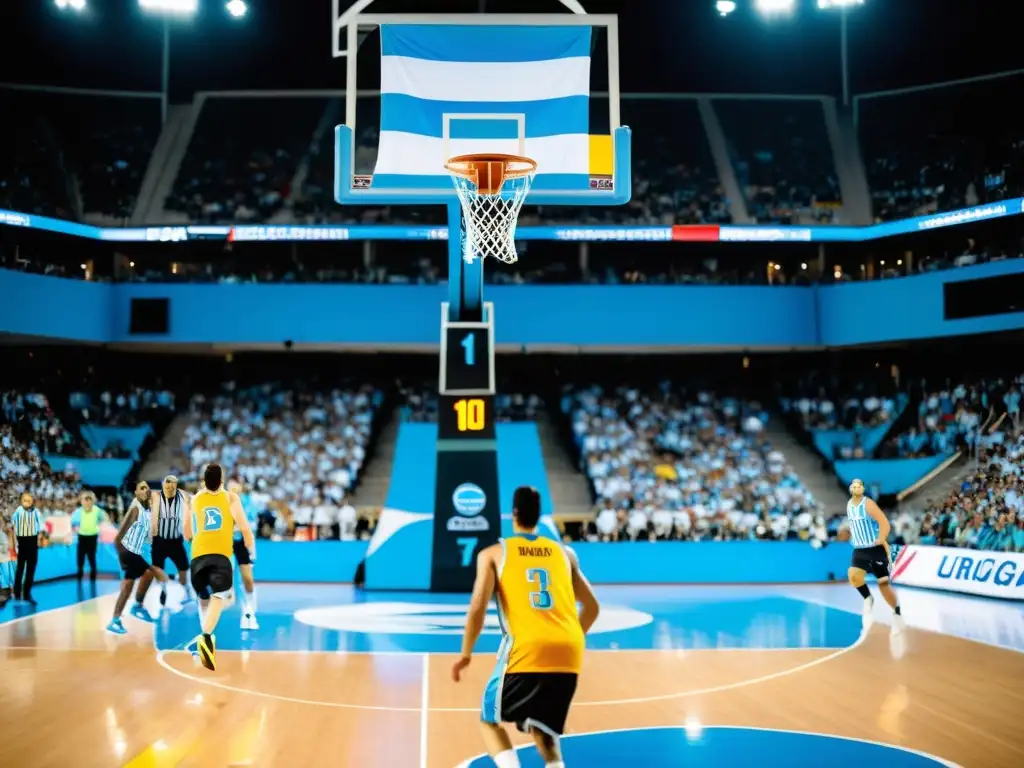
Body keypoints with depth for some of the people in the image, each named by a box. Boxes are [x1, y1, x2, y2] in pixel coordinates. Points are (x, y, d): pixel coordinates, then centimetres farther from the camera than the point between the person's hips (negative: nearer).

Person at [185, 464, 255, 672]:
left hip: (198, 555, 4)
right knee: (218, 598, -16)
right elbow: (244, 528, 6)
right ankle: (206, 638, -38)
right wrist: (251, 548, 23)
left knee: (204, 598, 22)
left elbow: (187, 534, 29)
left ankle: (205, 637, 27)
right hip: (219, 554, -4)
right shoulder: (230, 497, 10)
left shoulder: (194, 500, 20)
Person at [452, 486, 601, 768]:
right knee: (543, 731, 24)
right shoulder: (564, 552, 21)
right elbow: (592, 607, 25)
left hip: (526, 651, -4)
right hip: (569, 653, 4)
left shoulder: (493, 553, 10)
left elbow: (478, 607, -2)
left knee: (490, 720, 18)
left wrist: (465, 654, 10)